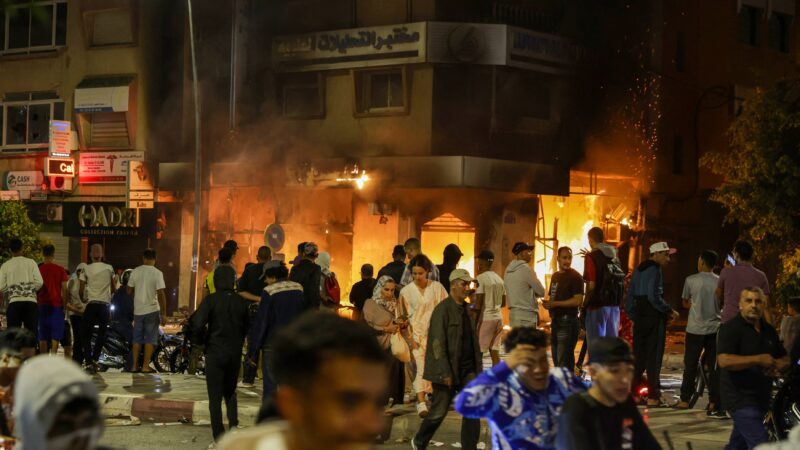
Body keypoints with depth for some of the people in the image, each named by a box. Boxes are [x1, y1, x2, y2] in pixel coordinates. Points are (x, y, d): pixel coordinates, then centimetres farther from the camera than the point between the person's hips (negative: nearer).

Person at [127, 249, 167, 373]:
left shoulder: (135, 272, 0)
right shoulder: (157, 273, -10)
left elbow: (129, 291, 7)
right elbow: (161, 294, -14)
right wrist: (164, 314, -10)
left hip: (138, 310, 3)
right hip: (152, 310, -3)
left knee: (137, 339, 12)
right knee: (150, 339, 2)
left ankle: (135, 366, 12)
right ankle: (145, 366, -2)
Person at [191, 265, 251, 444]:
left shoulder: (210, 300, -12)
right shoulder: (242, 302, -1)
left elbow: (197, 325, -18)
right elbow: (248, 327, 2)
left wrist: (203, 340, 1)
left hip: (215, 352, -3)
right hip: (235, 353, 3)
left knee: (215, 396, 4)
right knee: (230, 391, 22)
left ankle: (219, 433, 0)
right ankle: (233, 423, 6)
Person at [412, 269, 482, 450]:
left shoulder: (467, 309, 10)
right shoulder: (442, 309, -13)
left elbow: (473, 339, 14)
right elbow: (438, 343, -17)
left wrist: (478, 367, 8)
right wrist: (445, 373, -20)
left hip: (467, 369, 6)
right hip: (448, 370, -6)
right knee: (439, 411, 4)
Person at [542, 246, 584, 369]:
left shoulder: (575, 276, -8)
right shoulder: (555, 276, 19)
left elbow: (578, 300, -17)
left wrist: (556, 304, -18)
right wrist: (547, 303, 6)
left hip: (568, 321, -9)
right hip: (556, 321, 9)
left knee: (564, 361, -13)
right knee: (556, 358, 14)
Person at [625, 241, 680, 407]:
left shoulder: (638, 270, 14)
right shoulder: (655, 271, -12)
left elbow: (630, 295, 15)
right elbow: (654, 297, -21)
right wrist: (670, 311, -12)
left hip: (639, 317, 8)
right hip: (654, 318, -8)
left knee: (638, 356, 12)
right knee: (654, 356, -3)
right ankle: (653, 396, -2)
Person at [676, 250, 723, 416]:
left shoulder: (691, 280, -5)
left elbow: (685, 303, 7)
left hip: (695, 328, -1)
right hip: (715, 329, 2)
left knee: (690, 365, 9)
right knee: (714, 367, 3)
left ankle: (685, 400, 16)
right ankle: (714, 404, -2)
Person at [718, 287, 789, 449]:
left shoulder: (769, 330, 13)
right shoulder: (731, 328, -12)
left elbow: (785, 359, 21)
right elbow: (724, 361, -25)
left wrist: (776, 366, -5)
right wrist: (759, 359, -24)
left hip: (761, 398, 8)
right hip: (740, 398, -8)